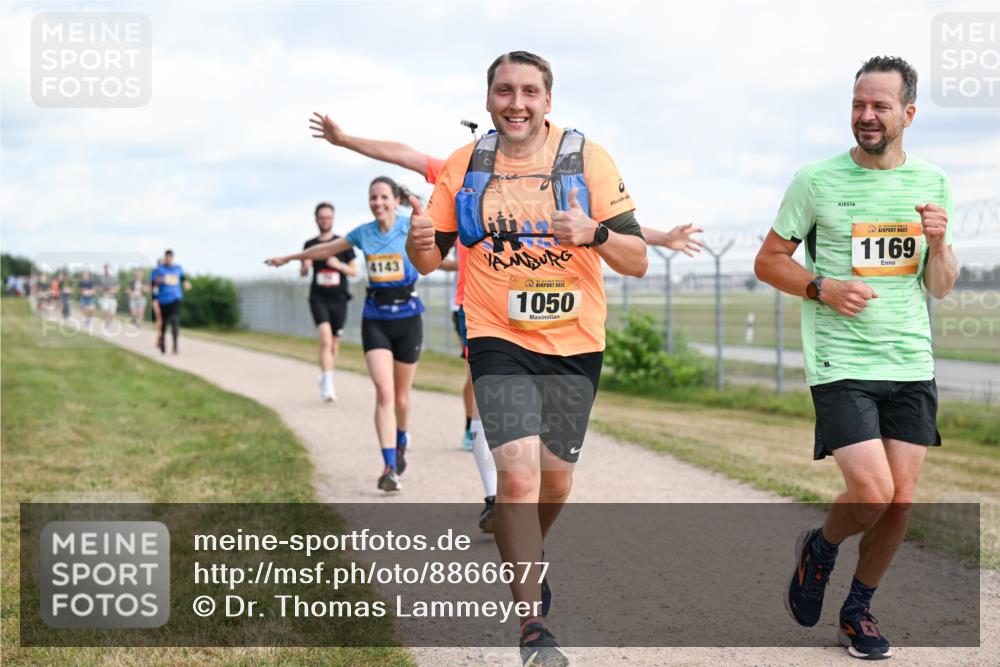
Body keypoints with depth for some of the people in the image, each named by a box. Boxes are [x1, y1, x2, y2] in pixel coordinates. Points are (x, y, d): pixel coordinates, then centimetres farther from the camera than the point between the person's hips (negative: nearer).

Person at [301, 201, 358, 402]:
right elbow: (302, 273, 17)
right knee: (325, 338, -21)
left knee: (334, 343, 9)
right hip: (318, 298, -1)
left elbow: (354, 271, 6)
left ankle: (325, 381, 28)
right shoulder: (310, 245, 7)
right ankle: (327, 383, -28)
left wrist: (340, 265, -13)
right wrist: (305, 266, -7)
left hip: (339, 298, 1)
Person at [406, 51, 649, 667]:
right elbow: (431, 259, 9)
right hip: (499, 342, -1)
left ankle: (523, 562, 45)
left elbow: (637, 261, -5)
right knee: (518, 474, -17)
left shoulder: (587, 158, -3)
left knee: (555, 479, 13)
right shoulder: (464, 166, 2)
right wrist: (419, 242, -15)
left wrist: (595, 234, -26)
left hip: (575, 344, 1)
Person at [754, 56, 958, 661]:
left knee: (901, 498, 4)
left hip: (912, 364, 4)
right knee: (873, 493, -15)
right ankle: (820, 547, 19)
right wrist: (822, 287, -12)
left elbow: (941, 288, 13)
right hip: (841, 364, -4)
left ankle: (859, 610, 25)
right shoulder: (817, 181, -3)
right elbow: (768, 261, 5)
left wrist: (939, 243, -8)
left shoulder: (931, 183, 8)